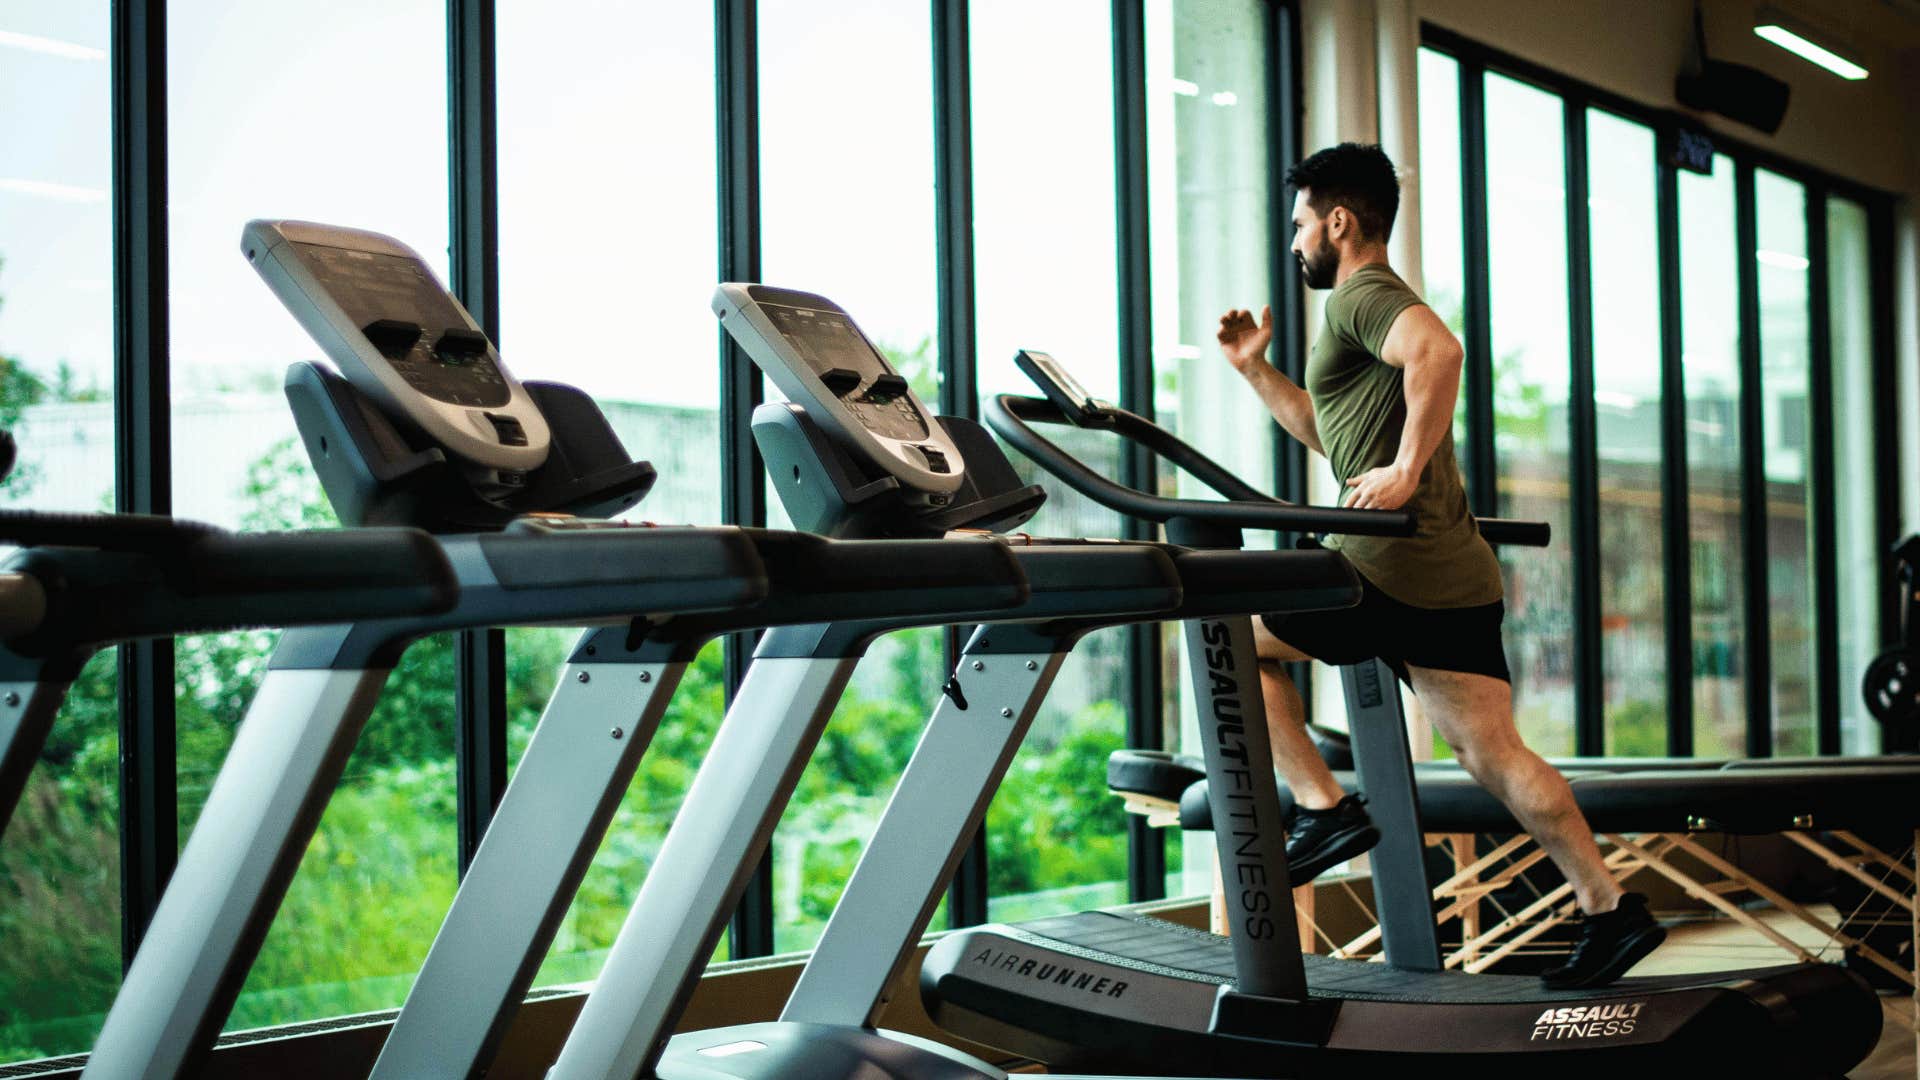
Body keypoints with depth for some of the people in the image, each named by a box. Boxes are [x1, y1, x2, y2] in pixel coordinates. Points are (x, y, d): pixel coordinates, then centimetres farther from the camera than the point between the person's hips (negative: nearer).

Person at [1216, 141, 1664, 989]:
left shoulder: (1362, 294, -5)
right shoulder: (1374, 302, 26)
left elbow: (1438, 348, -29)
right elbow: (1329, 431, 37)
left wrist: (1407, 468, -27)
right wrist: (1255, 369, 30)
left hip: (1395, 569, -10)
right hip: (1456, 575, 10)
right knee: (1491, 754, 7)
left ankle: (1323, 808, 3)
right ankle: (1610, 911, 6)